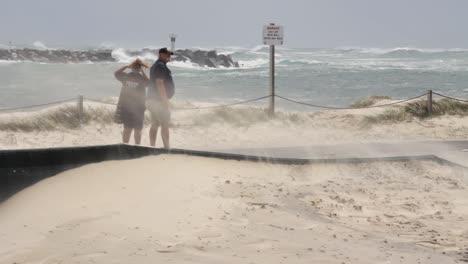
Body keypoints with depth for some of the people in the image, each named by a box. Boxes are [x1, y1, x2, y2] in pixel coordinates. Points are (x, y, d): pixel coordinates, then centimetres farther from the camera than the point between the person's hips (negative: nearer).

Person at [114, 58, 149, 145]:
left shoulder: (125, 77, -2)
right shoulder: (142, 78, -11)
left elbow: (116, 73, 16)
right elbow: (148, 82, 10)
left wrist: (126, 66, 13)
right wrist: (142, 71, 7)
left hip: (125, 106, 3)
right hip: (138, 107, -3)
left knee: (127, 128, 10)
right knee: (137, 130, 3)